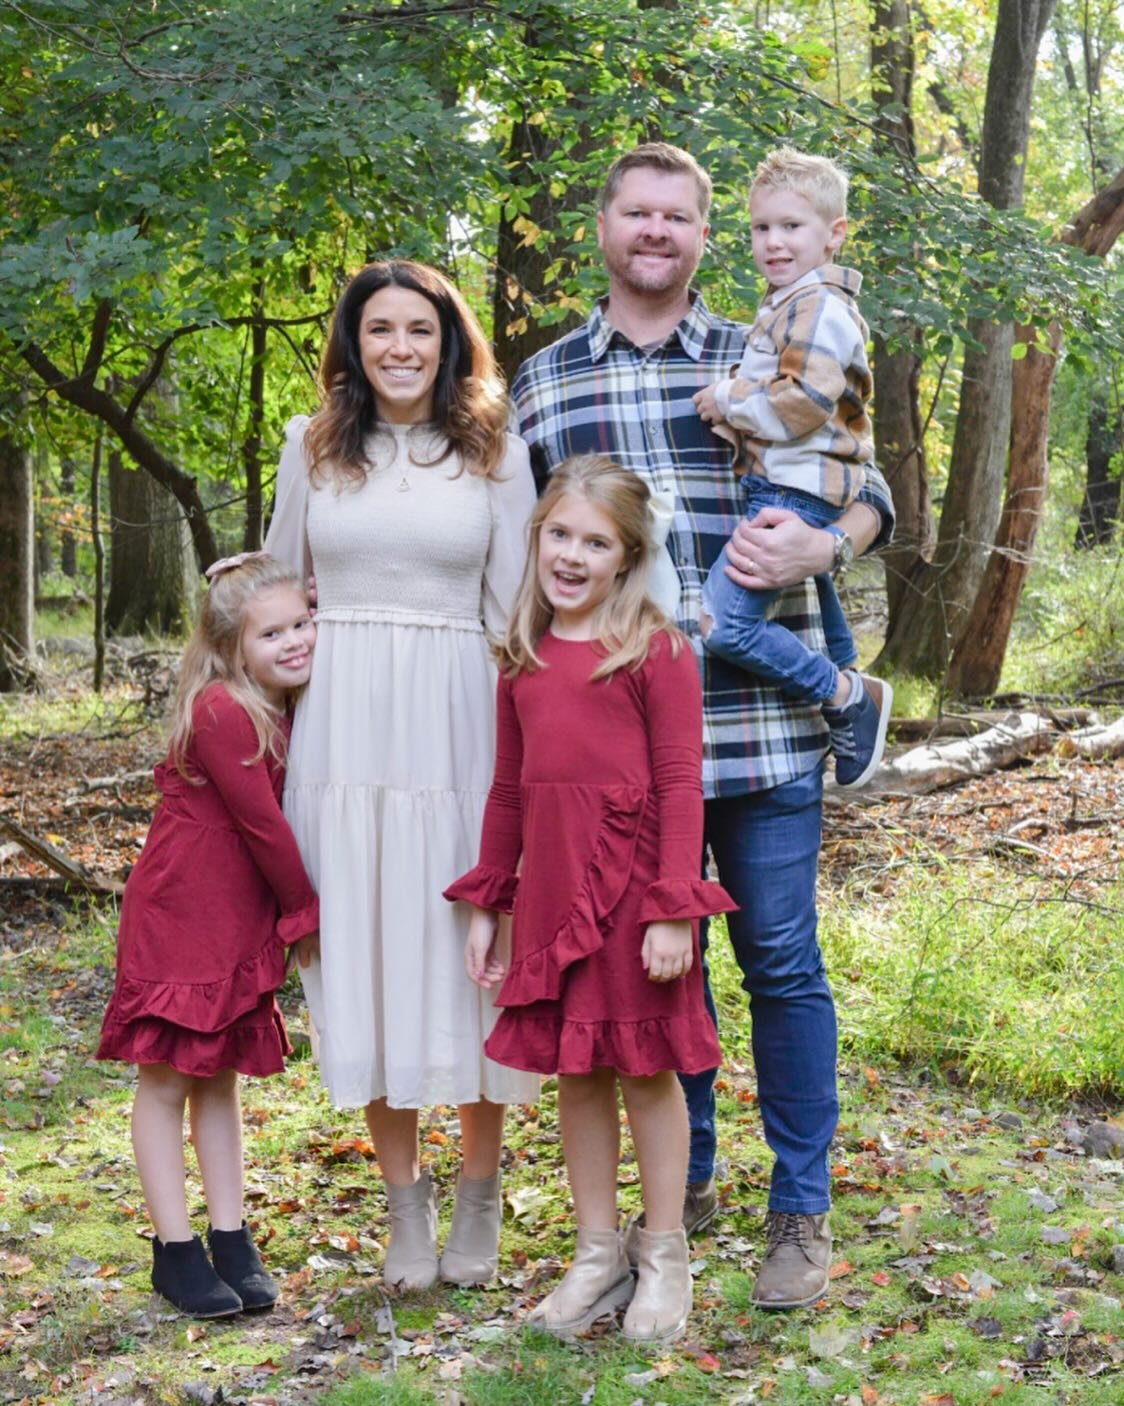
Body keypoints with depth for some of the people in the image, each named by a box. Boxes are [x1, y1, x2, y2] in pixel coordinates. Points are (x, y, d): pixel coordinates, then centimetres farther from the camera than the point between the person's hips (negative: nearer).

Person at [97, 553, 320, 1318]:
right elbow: (262, 825, -17)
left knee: (222, 1077, 14)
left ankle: (231, 1240, 21)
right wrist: (307, 915, -8)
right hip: (177, 919, -8)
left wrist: (289, 917, 0)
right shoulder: (222, 711, -20)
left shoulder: (286, 712, 6)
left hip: (242, 926, 8)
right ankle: (176, 1250, 10)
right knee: (167, 1079, 3)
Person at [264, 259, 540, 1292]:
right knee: (365, 950, 3)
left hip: (457, 725, -1)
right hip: (341, 724, 1)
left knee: (463, 950, 2)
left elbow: (515, 612, 4)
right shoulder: (312, 451, 8)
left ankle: (479, 1196, 17)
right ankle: (405, 1200, 15)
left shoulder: (496, 454, 5)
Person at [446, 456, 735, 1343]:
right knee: (575, 1070, 11)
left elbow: (680, 784, -10)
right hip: (551, 892, 5)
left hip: (631, 887, -5)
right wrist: (486, 906, 14)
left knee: (647, 1066, 6)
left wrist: (674, 909, -16)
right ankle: (597, 1254, 25)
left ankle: (665, 1258, 21)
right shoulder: (523, 660, 10)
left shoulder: (656, 648, -7)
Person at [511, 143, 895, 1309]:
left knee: (783, 963, 2)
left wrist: (813, 548, -13)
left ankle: (801, 1211, 15)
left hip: (761, 718, -1)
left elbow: (867, 491, 9)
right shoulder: (542, 382, 11)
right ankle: (686, 1182, 28)